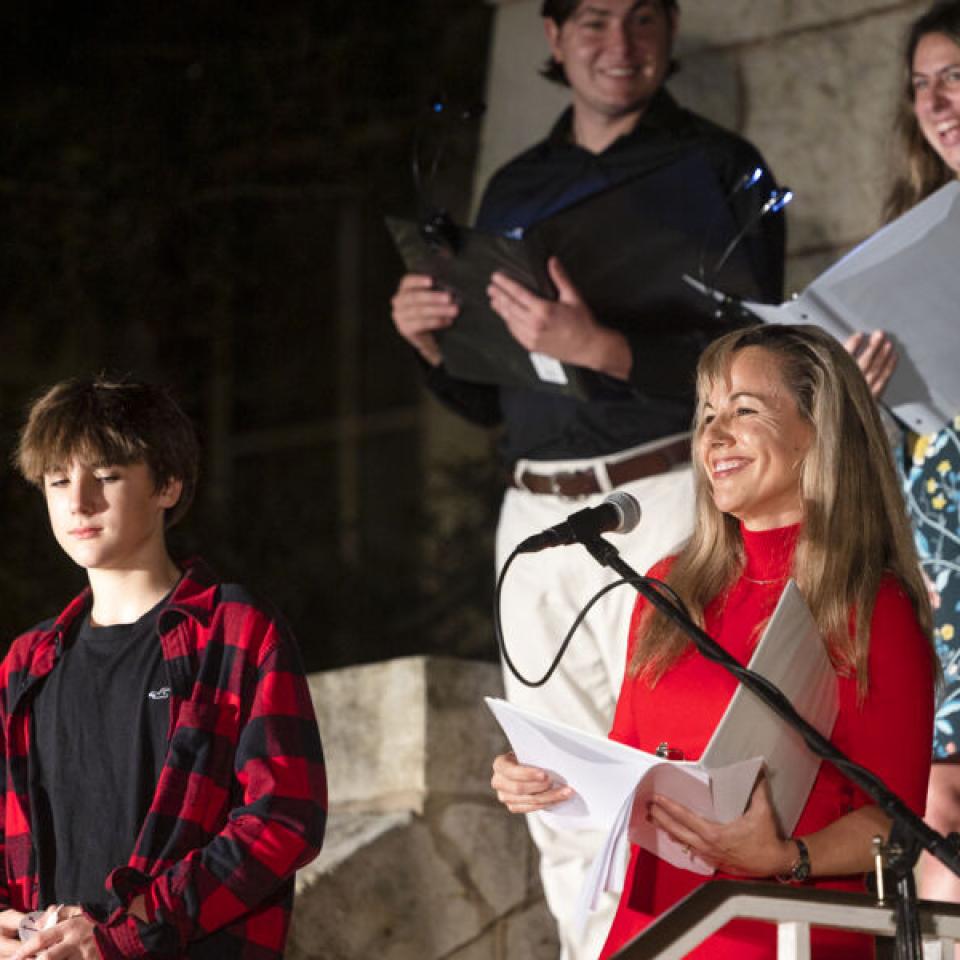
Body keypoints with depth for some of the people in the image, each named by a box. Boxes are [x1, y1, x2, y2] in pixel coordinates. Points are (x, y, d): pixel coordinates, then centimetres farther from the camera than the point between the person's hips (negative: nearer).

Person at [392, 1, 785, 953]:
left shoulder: (718, 168, 2)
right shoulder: (514, 189, 18)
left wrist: (599, 348, -24)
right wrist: (431, 341, 2)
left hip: (659, 499, -6)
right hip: (533, 510, 6)